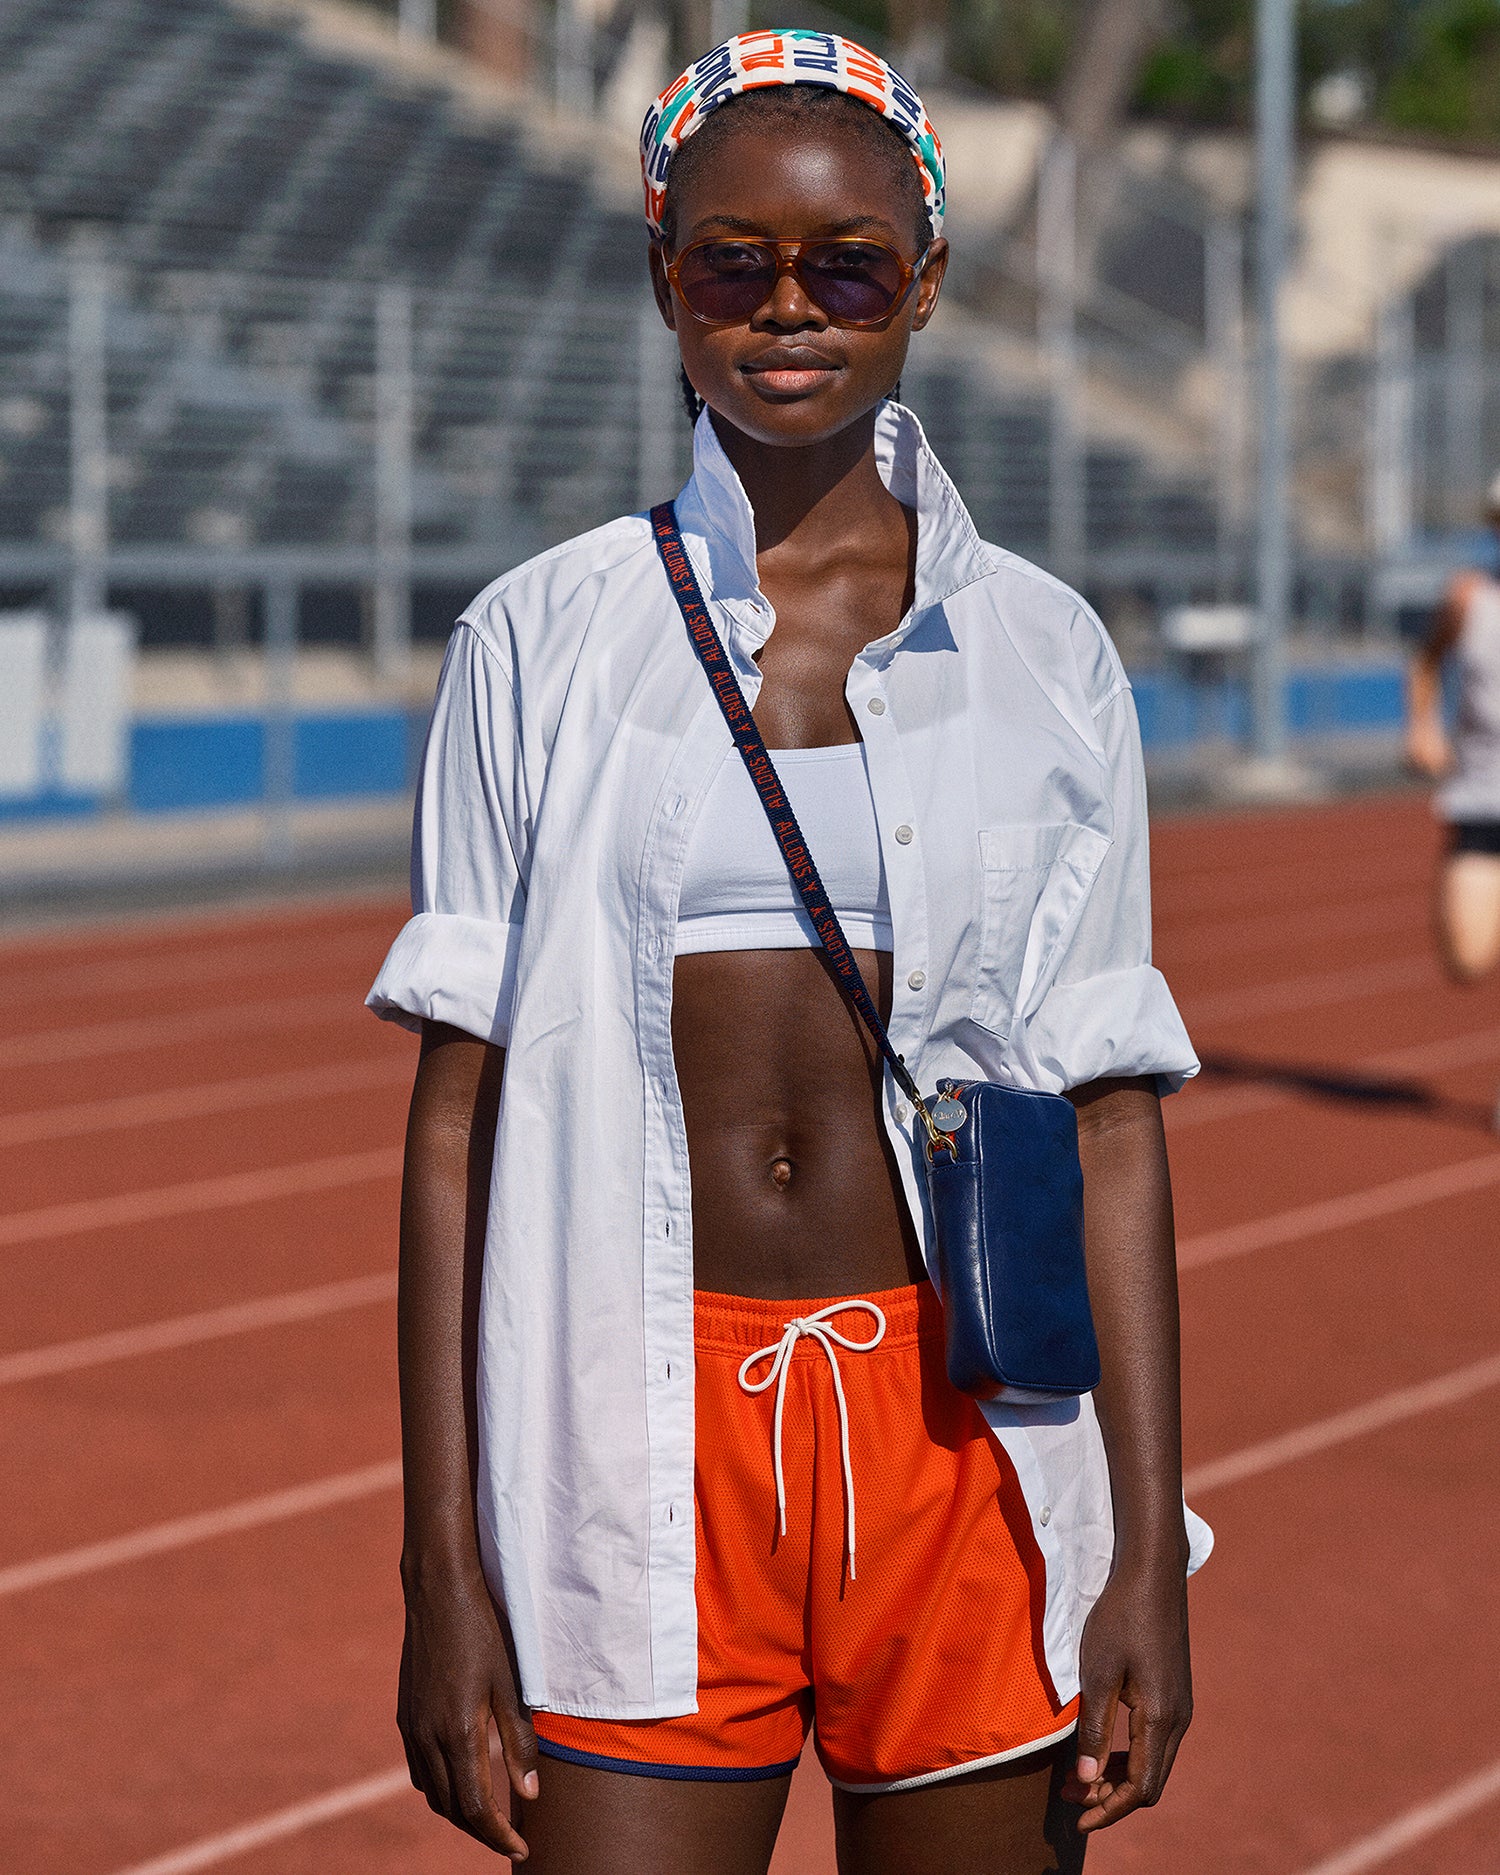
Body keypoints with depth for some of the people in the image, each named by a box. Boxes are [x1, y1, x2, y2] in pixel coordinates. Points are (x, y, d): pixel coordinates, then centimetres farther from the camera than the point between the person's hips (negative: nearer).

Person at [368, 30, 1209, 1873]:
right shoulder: (540, 647, 5)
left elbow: (1112, 1120, 5)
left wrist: (1150, 1545, -1)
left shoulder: (1043, 654, 7)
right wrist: (446, 1566, -3)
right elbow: (454, 1113, 3)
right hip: (647, 1436, -1)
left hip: (967, 1423, 1)